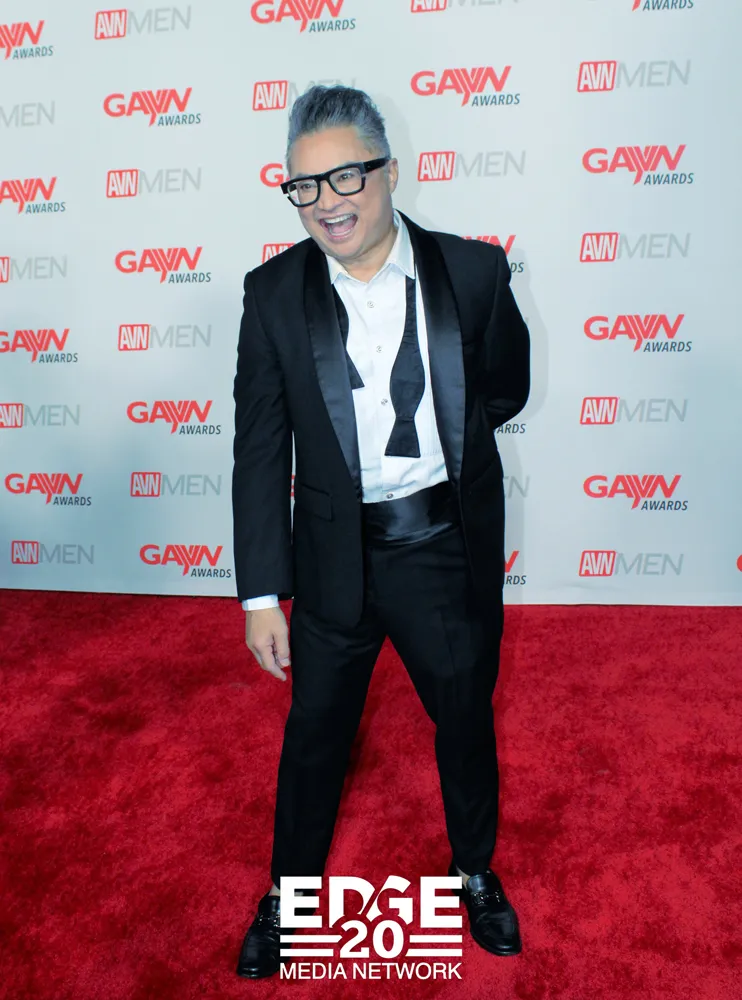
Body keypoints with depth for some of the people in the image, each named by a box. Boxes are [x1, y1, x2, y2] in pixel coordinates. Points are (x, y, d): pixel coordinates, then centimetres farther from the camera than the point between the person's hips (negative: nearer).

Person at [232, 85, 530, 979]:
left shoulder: (472, 272, -7)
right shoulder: (274, 294, -7)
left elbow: (505, 389, 10)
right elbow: (259, 451, -6)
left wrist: (432, 445, 4)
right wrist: (261, 595, -7)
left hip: (451, 555, 1)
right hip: (335, 560, 0)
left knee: (466, 723, 20)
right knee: (313, 735, 17)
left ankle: (476, 871, 50)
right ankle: (288, 891, 46)